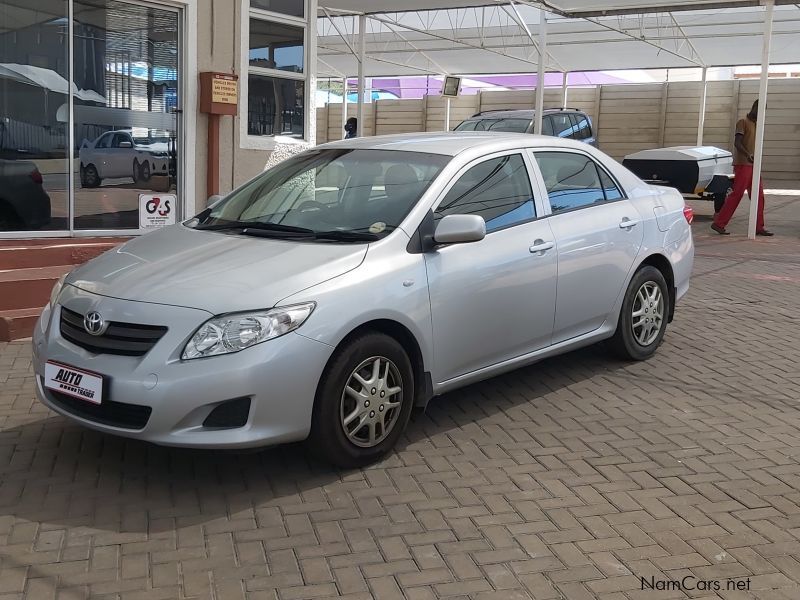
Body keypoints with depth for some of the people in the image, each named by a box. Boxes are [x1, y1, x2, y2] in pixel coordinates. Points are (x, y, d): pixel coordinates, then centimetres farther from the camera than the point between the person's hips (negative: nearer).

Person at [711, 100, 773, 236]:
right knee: (736, 194, -9)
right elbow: (737, 143, -18)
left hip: (753, 165, 8)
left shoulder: (755, 124, 20)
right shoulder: (743, 122, -6)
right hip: (742, 164, -8)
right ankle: (719, 223, -5)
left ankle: (758, 227, 8)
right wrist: (747, 155, -33)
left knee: (758, 196, 5)